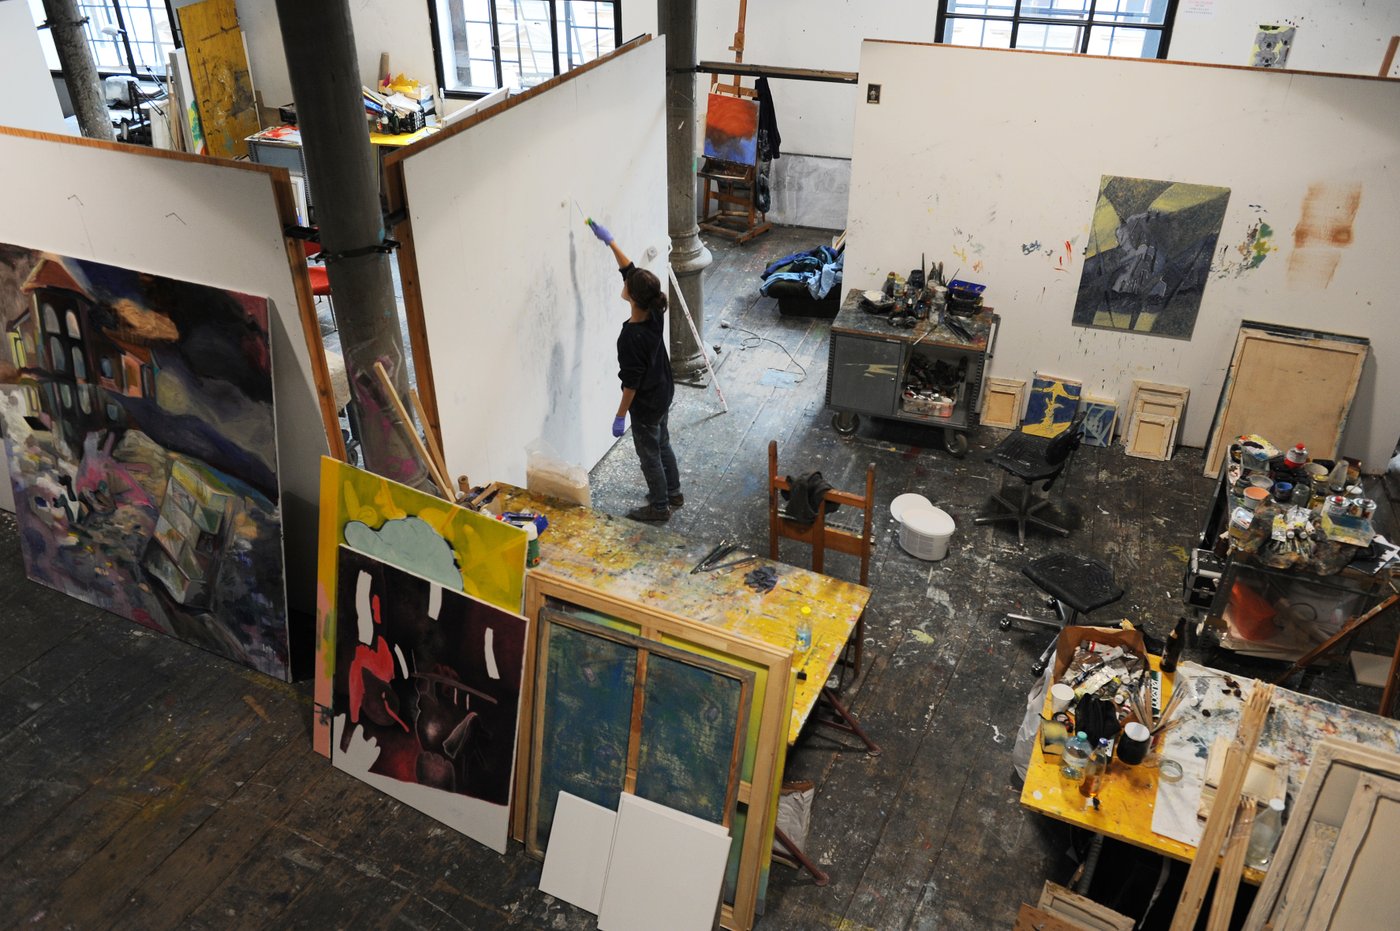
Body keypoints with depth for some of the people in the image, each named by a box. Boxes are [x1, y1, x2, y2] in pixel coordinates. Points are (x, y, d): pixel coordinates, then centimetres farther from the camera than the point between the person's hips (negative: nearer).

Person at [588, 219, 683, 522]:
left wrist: (620, 416, -16)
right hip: (663, 394, 8)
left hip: (646, 404, -8)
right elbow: (631, 270, 1)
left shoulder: (632, 336, -34)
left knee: (649, 455, 13)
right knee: (662, 445, 27)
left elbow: (631, 382, -26)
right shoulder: (654, 313, -12)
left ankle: (659, 507, 31)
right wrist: (610, 241, 4)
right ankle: (673, 493, 45)